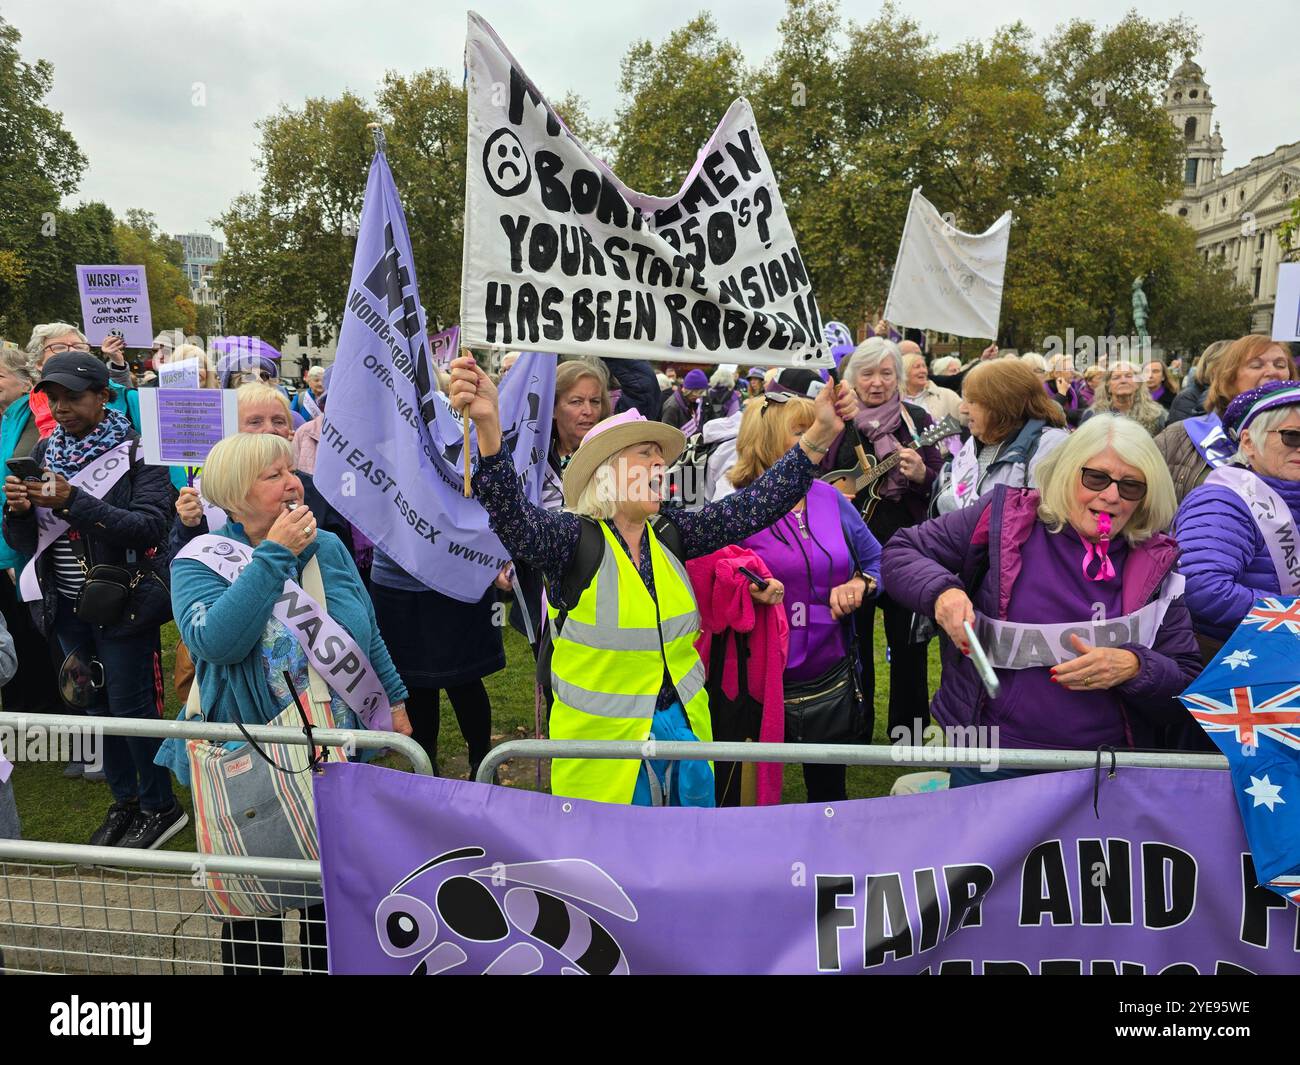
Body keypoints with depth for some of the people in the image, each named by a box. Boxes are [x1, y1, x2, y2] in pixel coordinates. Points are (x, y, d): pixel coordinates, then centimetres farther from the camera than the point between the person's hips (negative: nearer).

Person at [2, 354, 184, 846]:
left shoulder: (138, 453, -9)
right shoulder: (43, 453, 7)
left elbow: (150, 527, -22)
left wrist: (74, 503, -30)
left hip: (121, 602, -5)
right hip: (67, 605, 6)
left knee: (131, 707, 1)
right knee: (97, 706, 14)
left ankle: (160, 807, 19)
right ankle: (124, 802, 31)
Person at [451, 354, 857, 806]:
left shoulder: (670, 534, 1)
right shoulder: (573, 537, -15)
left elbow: (753, 507, -4)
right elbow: (513, 520, -34)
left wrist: (819, 434, -13)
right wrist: (488, 426, -52)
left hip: (684, 726, 5)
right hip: (604, 741, -5)